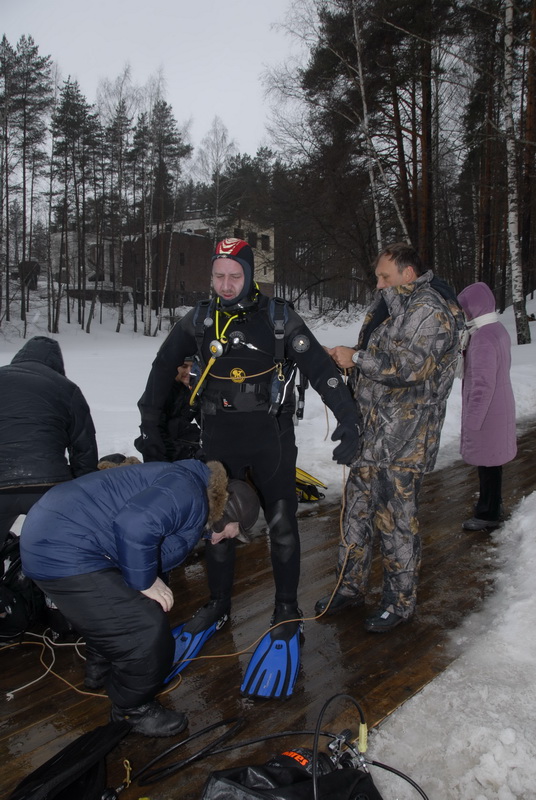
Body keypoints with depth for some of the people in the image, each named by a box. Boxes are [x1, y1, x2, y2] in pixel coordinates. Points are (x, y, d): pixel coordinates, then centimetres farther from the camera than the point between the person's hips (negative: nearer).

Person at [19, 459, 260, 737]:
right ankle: (133, 710, 17)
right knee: (147, 631, -5)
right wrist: (145, 582, -16)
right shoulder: (188, 492, -16)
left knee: (122, 605, 31)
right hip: (61, 550, -11)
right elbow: (135, 526, -29)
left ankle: (101, 666, 54)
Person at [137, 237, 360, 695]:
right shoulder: (200, 320, 2)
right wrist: (150, 422, 11)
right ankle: (219, 603, 32)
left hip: (270, 437, -3)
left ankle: (287, 605, 25)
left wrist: (348, 418, -17)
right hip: (219, 437, 3)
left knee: (282, 523, 6)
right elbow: (164, 366, 12)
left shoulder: (278, 318, -7)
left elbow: (320, 368, -9)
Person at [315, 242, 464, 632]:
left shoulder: (430, 308, -13)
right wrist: (348, 357, 4)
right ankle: (352, 585, 30)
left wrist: (356, 357, -15)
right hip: (375, 430, 10)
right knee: (358, 502, 14)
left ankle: (401, 600, 20)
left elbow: (408, 366, -24)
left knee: (396, 516, 1)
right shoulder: (397, 305, 18)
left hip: (404, 438, -9)